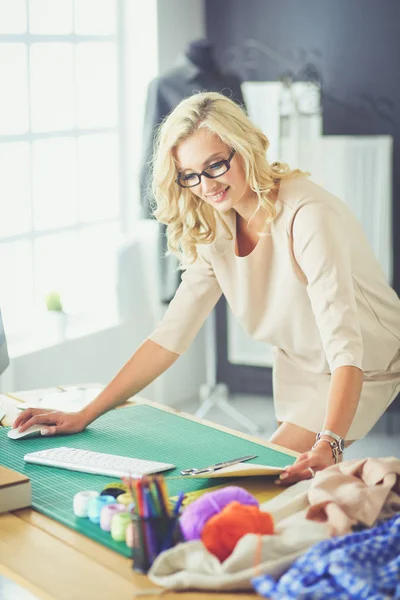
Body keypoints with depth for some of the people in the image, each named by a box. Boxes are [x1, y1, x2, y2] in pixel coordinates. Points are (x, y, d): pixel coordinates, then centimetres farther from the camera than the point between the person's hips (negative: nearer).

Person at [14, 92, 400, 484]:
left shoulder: (307, 216, -31)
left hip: (363, 371, -7)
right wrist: (85, 416, -15)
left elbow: (344, 342, -39)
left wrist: (328, 445, -53)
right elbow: (172, 333, -8)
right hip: (298, 369, 7)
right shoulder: (214, 230, -8)